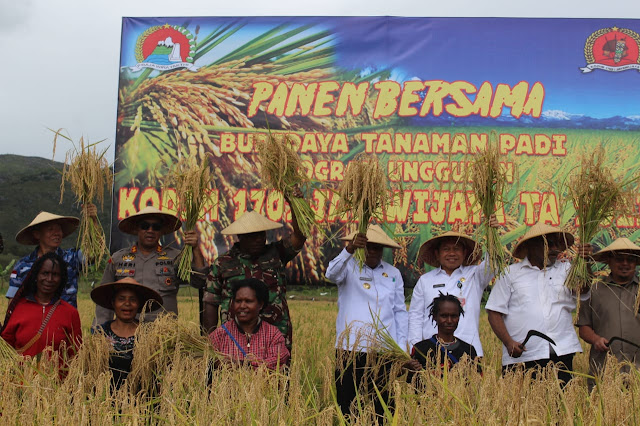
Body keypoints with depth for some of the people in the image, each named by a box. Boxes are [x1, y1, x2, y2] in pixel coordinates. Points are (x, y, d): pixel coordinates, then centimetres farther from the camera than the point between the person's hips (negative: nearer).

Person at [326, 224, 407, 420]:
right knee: (347, 405, -2)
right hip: (351, 348, -2)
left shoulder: (393, 274, 13)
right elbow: (331, 274, -19)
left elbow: (400, 312, 15)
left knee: (383, 407, 2)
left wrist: (402, 349, 9)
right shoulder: (349, 267, 4)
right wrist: (349, 250, -36)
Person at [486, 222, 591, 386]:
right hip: (521, 356, -1)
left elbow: (582, 290, -4)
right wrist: (508, 342, -8)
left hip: (562, 353, 1)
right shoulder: (511, 273, 9)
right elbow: (495, 313, 6)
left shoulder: (566, 269, 14)